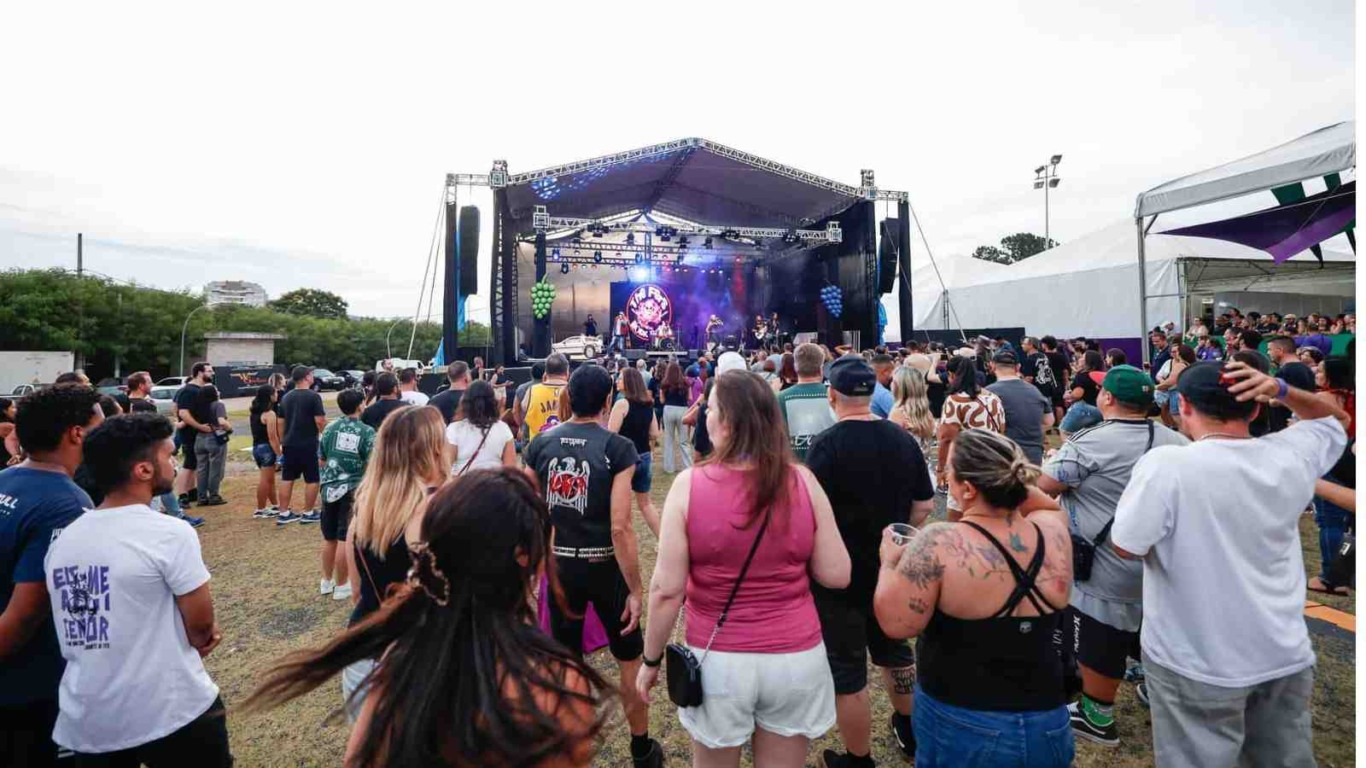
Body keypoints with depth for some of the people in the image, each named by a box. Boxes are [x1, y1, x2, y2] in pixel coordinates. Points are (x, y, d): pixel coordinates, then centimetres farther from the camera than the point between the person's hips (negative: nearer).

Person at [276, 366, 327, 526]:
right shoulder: (313, 396, -12)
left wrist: (283, 440, 23)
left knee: (287, 479, 11)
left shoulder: (286, 397, 10)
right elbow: (320, 421, -17)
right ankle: (308, 513, 10)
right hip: (308, 444, -7)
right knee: (312, 479, 4)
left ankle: (284, 514, 16)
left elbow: (281, 421, 15)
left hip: (289, 444, 7)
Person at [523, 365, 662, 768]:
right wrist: (635, 590, -13)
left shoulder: (541, 443, -5)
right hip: (604, 566, -3)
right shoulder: (617, 448, -17)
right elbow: (620, 527, -21)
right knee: (630, 660, 18)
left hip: (560, 565, 4)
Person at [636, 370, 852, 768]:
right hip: (796, 657, 2)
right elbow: (836, 575, -5)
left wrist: (652, 659, 1)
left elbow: (667, 589, -13)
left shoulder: (690, 484, -17)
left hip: (717, 659, -1)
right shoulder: (802, 481, -11)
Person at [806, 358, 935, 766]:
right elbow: (924, 505, 4)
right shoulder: (903, 439, -4)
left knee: (847, 671, 11)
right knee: (895, 649, 27)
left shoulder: (827, 444, -22)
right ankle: (910, 732, 48)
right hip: (892, 570, 7)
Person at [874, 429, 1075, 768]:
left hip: (959, 724, -3)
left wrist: (889, 562, -8)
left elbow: (894, 623, -21)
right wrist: (1014, 484, 1)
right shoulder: (1053, 532, -10)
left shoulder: (939, 544, -26)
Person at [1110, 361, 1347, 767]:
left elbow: (1125, 546, -18)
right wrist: (1281, 390, -3)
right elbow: (1335, 418, 15)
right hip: (1287, 657, 6)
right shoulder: (1291, 455, -7)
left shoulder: (1167, 464, -25)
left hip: (1199, 665, -5)